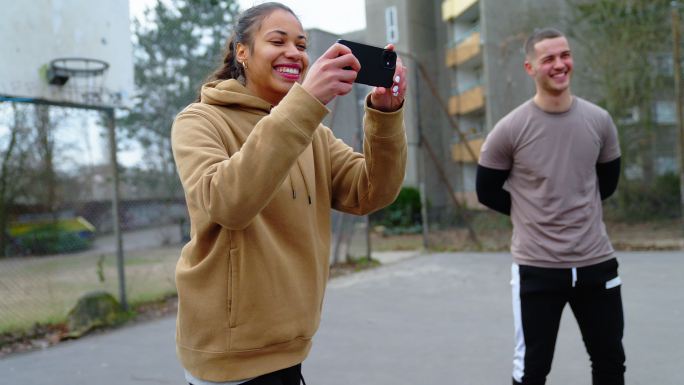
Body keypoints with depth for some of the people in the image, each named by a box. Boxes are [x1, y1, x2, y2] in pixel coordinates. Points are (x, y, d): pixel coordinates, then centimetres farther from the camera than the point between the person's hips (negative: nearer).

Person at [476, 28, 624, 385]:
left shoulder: (599, 121, 0)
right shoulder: (510, 129, -11)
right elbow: (487, 191, -2)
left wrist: (578, 210, 9)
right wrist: (531, 215, 2)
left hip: (597, 260, 4)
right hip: (537, 265, -4)